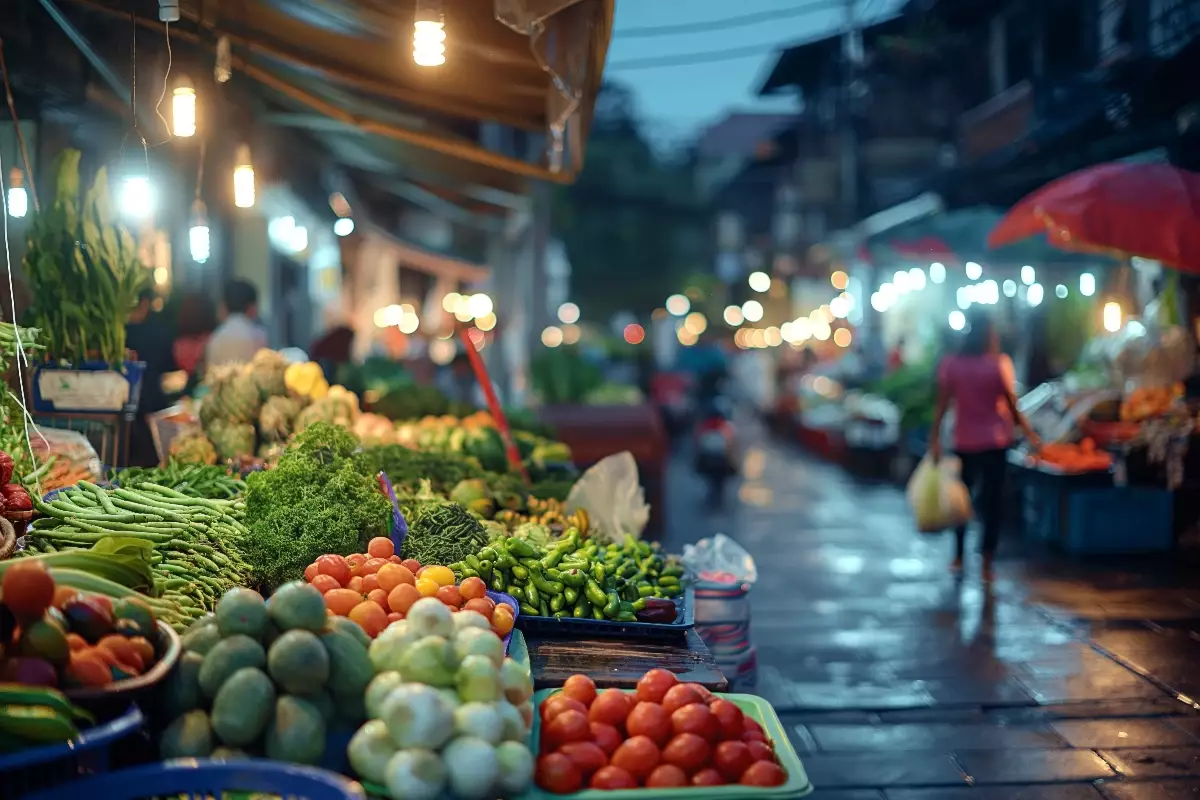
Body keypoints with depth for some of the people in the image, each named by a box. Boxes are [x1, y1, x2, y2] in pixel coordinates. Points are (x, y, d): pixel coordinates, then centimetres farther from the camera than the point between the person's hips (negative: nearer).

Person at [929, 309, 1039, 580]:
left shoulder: (950, 364, -4)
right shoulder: (999, 364, -8)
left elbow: (942, 405, -6)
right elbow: (1012, 405, -6)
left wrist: (935, 438, -1)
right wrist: (1029, 432, 5)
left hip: (963, 442, 2)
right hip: (995, 442, -2)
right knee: (993, 500, 5)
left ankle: (958, 557, 22)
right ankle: (986, 565, 4)